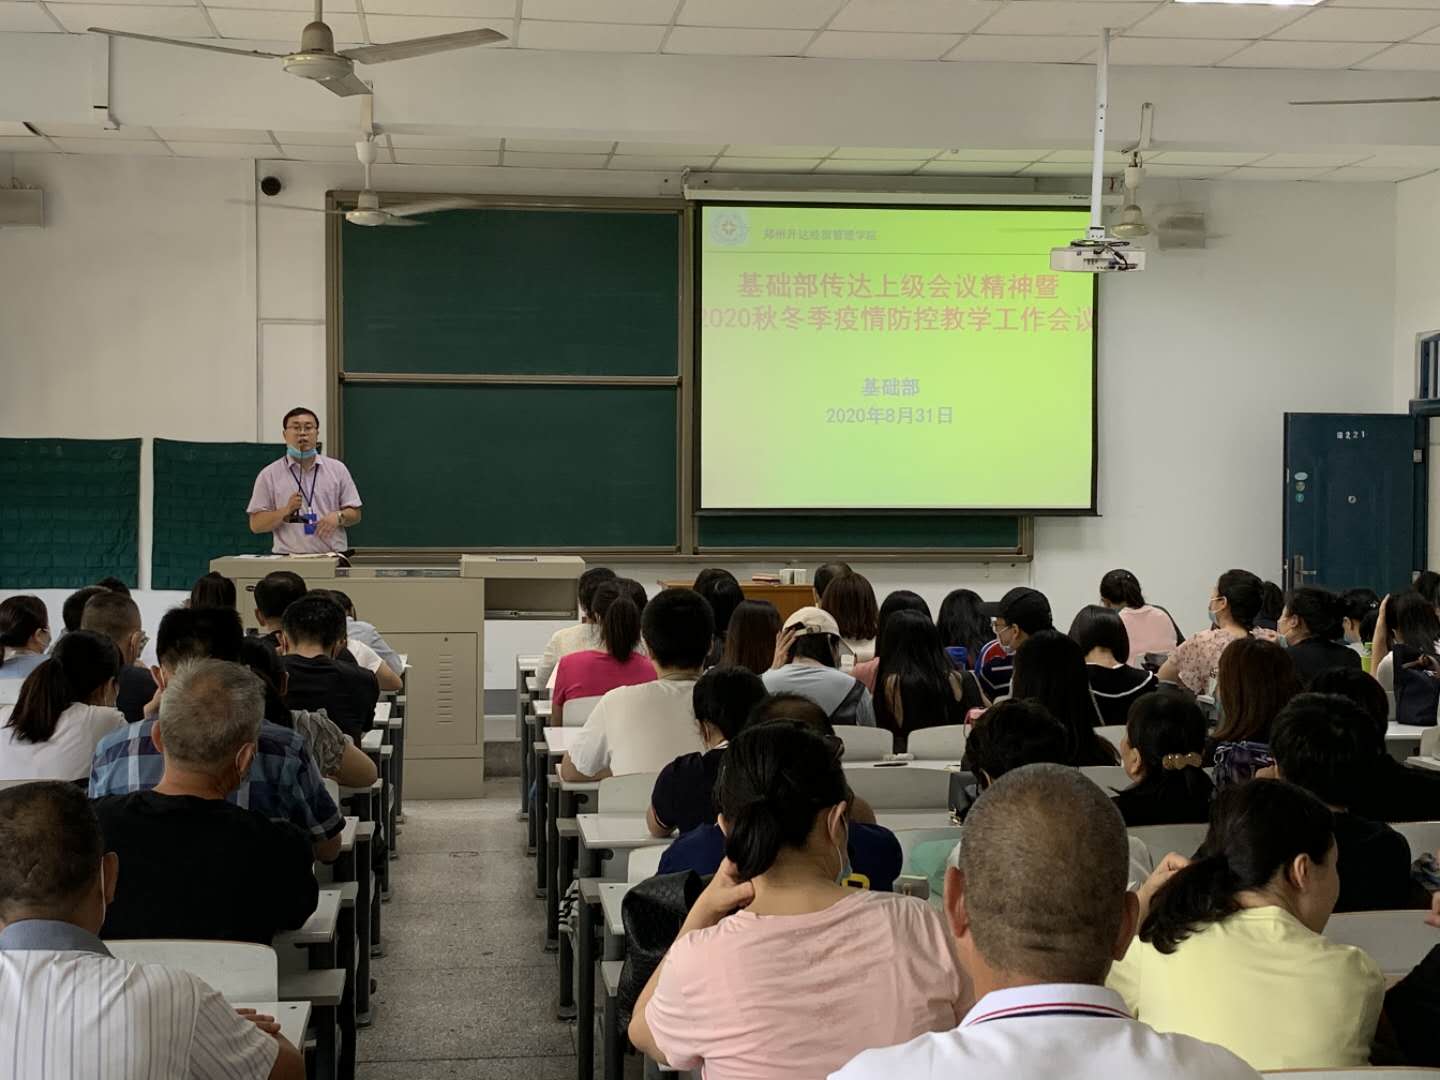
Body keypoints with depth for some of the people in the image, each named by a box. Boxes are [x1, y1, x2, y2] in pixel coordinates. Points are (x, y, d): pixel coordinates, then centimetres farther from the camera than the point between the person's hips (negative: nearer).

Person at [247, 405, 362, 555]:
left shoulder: (337, 469, 9)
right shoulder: (269, 475, 3)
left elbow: (355, 515, 10)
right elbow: (256, 525, 0)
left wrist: (338, 517, -11)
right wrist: (286, 511, -14)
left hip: (332, 558, 2)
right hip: (288, 558, -2)